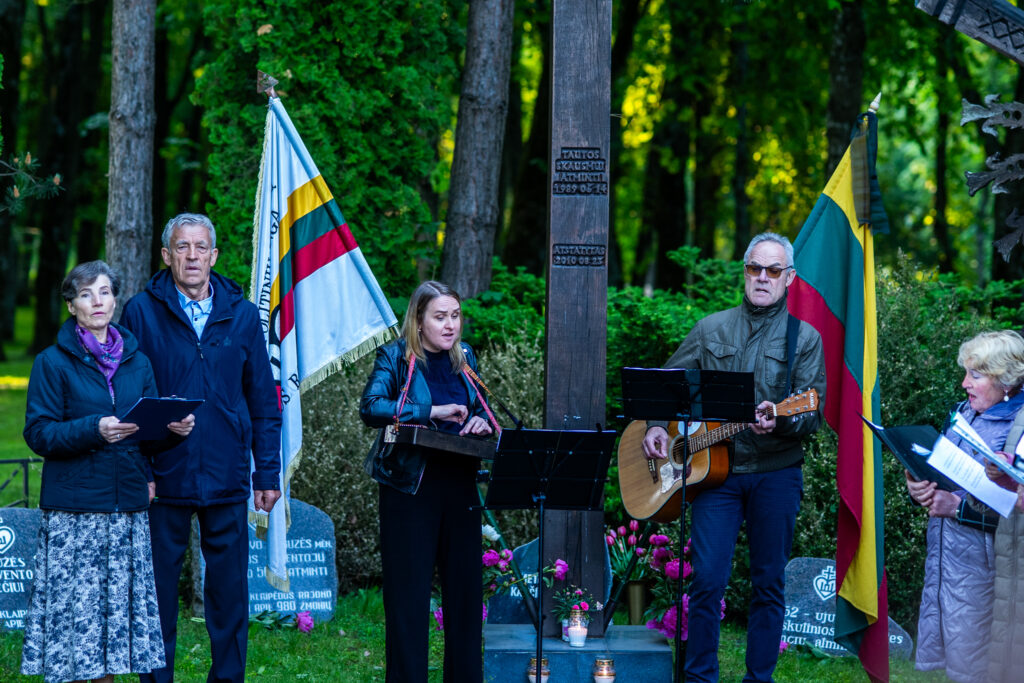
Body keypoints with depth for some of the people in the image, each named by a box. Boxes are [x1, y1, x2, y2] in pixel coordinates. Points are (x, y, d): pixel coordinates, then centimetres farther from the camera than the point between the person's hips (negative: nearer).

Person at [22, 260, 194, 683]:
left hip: (127, 507, 4)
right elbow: (38, 433, -6)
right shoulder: (53, 362, 0)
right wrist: (93, 430, -20)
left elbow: (149, 433, 15)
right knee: (73, 608, -5)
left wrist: (174, 429, -7)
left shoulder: (137, 362, 13)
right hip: (73, 509, -4)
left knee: (116, 604, 3)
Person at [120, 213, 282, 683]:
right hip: (163, 477, -2)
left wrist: (268, 472, 5)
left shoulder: (242, 315, 7)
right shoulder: (142, 311, 0)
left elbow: (263, 401, 9)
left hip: (227, 480, 2)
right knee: (158, 589, 5)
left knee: (229, 590, 6)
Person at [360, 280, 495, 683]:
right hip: (410, 484, -5)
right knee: (408, 593, -3)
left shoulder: (464, 357, 12)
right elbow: (370, 408, -18)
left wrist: (480, 421, 0)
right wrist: (432, 412, -22)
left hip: (460, 484, 5)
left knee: (464, 587, 6)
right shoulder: (395, 357, -4)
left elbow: (479, 408, 24)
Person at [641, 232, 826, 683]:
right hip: (714, 469, 1)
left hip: (775, 472, -1)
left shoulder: (804, 338, 4)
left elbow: (814, 412, -4)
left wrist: (780, 422, -25)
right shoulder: (712, 329, 11)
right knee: (708, 578, -5)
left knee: (768, 583, 4)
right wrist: (657, 425, -2)